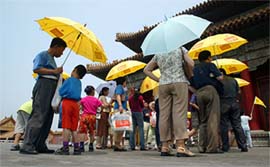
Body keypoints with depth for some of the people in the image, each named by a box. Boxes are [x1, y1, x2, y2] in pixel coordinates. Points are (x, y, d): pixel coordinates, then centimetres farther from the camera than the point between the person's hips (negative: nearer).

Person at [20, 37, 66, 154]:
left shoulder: (51, 58, 26)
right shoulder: (42, 55, 0)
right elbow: (36, 69, -15)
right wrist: (54, 71, -15)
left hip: (51, 89, 9)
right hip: (43, 86, -9)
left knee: (48, 118, 6)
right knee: (38, 116, -14)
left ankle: (40, 146, 9)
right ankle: (27, 146, -14)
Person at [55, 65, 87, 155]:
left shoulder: (69, 80, -1)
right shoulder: (79, 83, 17)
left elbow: (61, 92, -3)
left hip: (67, 102, -6)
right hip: (76, 104, 6)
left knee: (66, 127, -6)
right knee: (74, 128, 8)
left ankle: (65, 148, -8)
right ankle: (76, 148, 8)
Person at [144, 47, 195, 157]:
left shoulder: (158, 54, 19)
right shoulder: (180, 48, 12)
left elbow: (146, 70, 19)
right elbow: (191, 64, 2)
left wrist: (159, 80, 14)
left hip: (163, 85, 3)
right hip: (179, 83, -3)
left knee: (164, 115, 1)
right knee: (179, 113, -9)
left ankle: (164, 147, -1)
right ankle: (181, 147, -16)